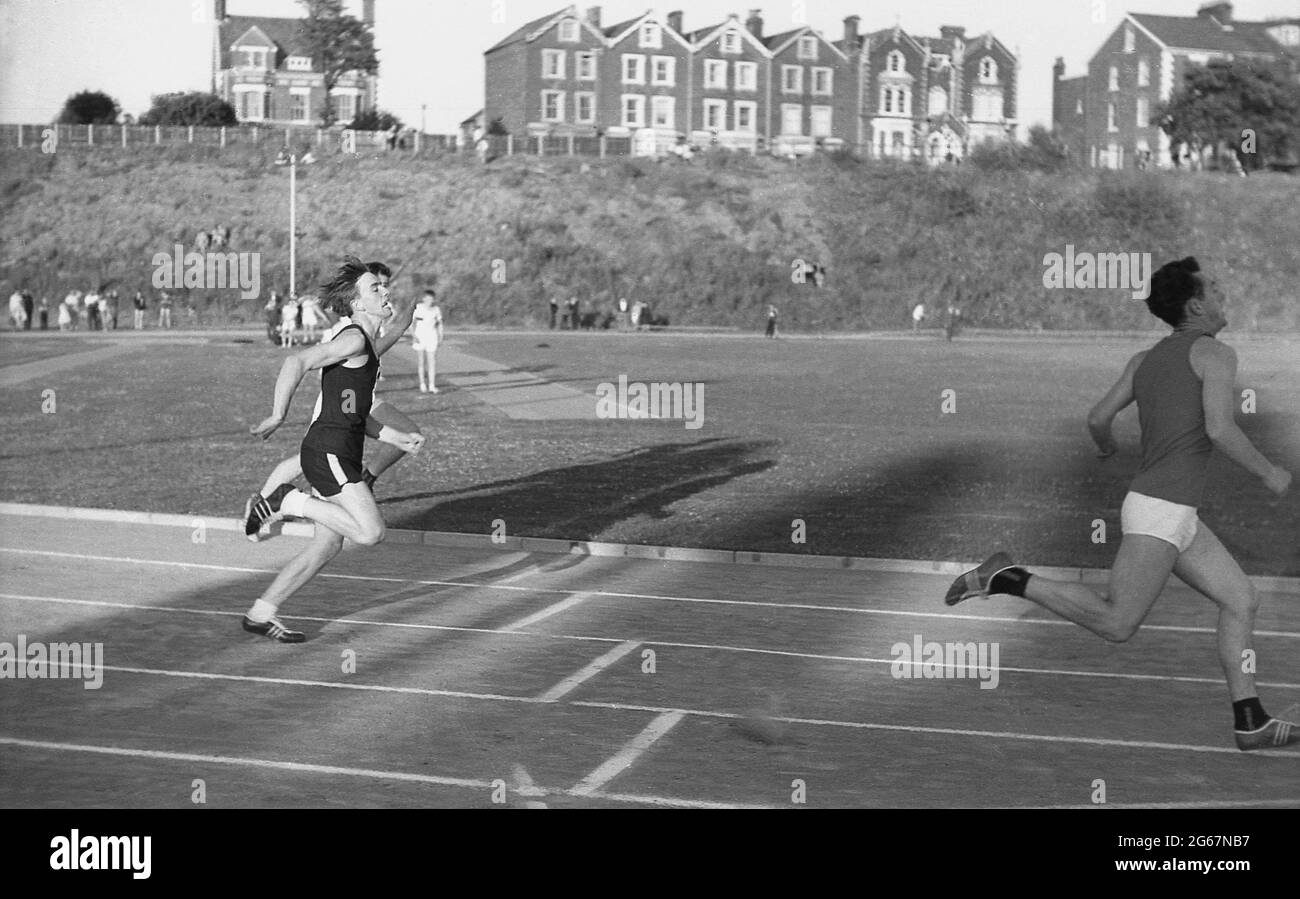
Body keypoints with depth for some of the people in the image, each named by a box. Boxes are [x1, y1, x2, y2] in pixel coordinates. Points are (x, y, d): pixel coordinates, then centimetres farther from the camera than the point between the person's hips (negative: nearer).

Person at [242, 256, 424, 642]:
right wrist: (277, 415, -25)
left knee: (327, 546, 10)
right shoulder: (354, 339, -11)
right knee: (371, 532, -19)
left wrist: (396, 437, 23)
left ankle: (261, 614, 15)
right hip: (329, 453, -10)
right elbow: (297, 362, -23)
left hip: (339, 455, 10)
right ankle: (290, 501, -6)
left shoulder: (366, 346, 20)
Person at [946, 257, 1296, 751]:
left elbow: (1097, 418, 14)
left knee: (1241, 599, 11)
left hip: (1176, 517, 10)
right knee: (1117, 624, -12)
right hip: (1160, 510, -10)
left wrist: (1106, 445, 38)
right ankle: (1007, 579, -9)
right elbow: (1220, 430, -20)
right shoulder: (1215, 353, -7)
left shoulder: (1144, 360, 16)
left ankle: (1250, 723, 11)